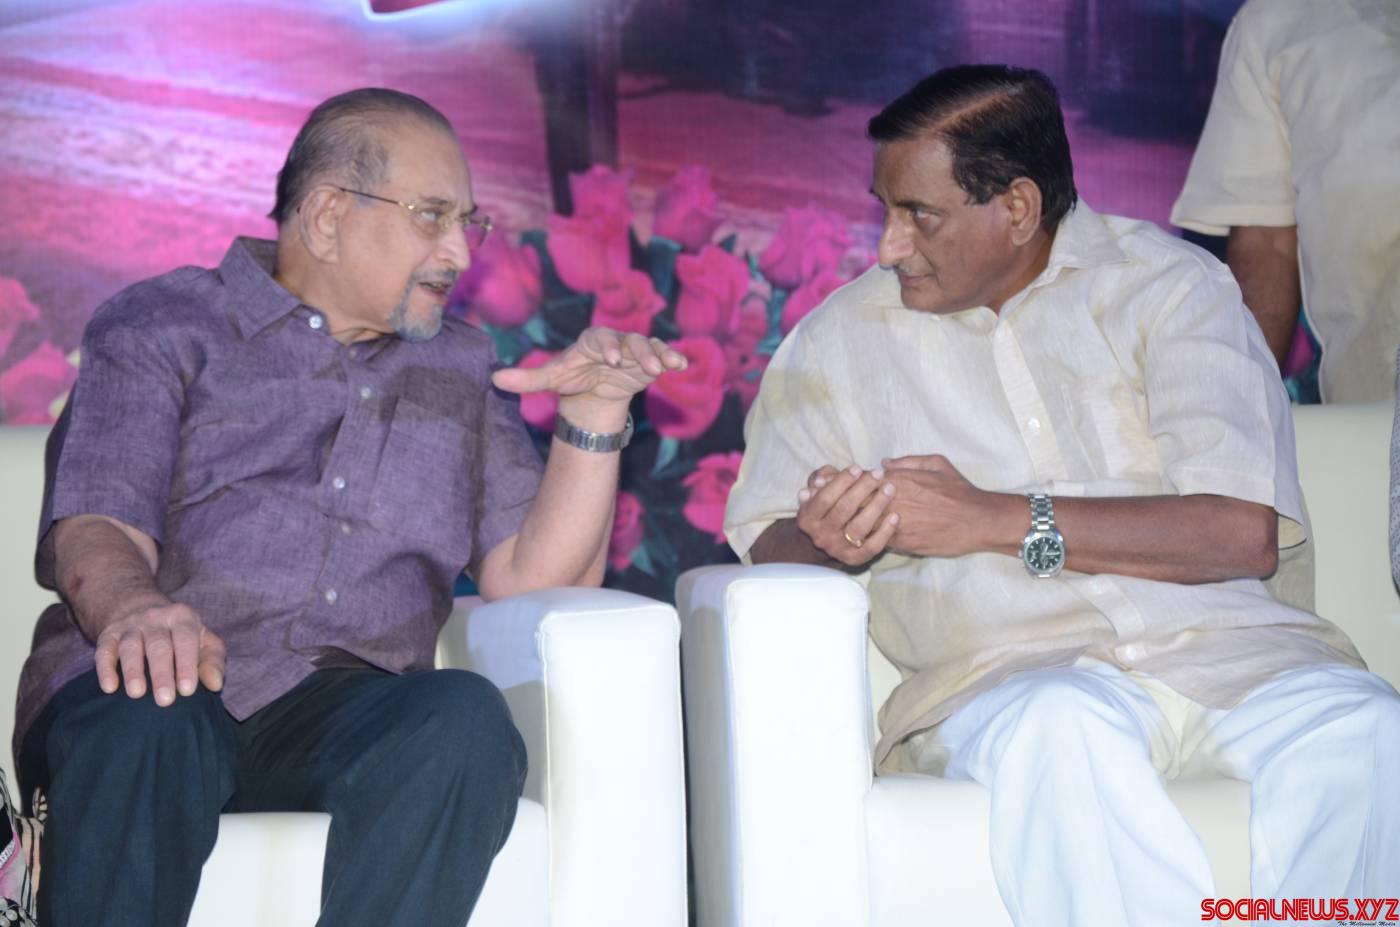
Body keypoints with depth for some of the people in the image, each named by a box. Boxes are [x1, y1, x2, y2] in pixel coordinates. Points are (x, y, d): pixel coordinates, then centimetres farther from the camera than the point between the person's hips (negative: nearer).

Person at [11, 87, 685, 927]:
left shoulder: (460, 368, 23)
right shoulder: (161, 328, 12)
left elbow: (537, 582, 14)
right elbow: (94, 526, -4)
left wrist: (597, 413, 0)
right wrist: (132, 607, -28)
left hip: (344, 717, 2)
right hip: (155, 695, -2)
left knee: (466, 717, -32)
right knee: (144, 723, -38)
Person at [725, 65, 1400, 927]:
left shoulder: (1170, 286, 6)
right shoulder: (841, 338, 14)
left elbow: (1244, 531, -6)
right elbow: (767, 546, 15)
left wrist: (998, 521, -10)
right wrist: (830, 543, -10)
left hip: (1213, 639, 0)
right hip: (999, 667, 0)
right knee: (1060, 728, -36)